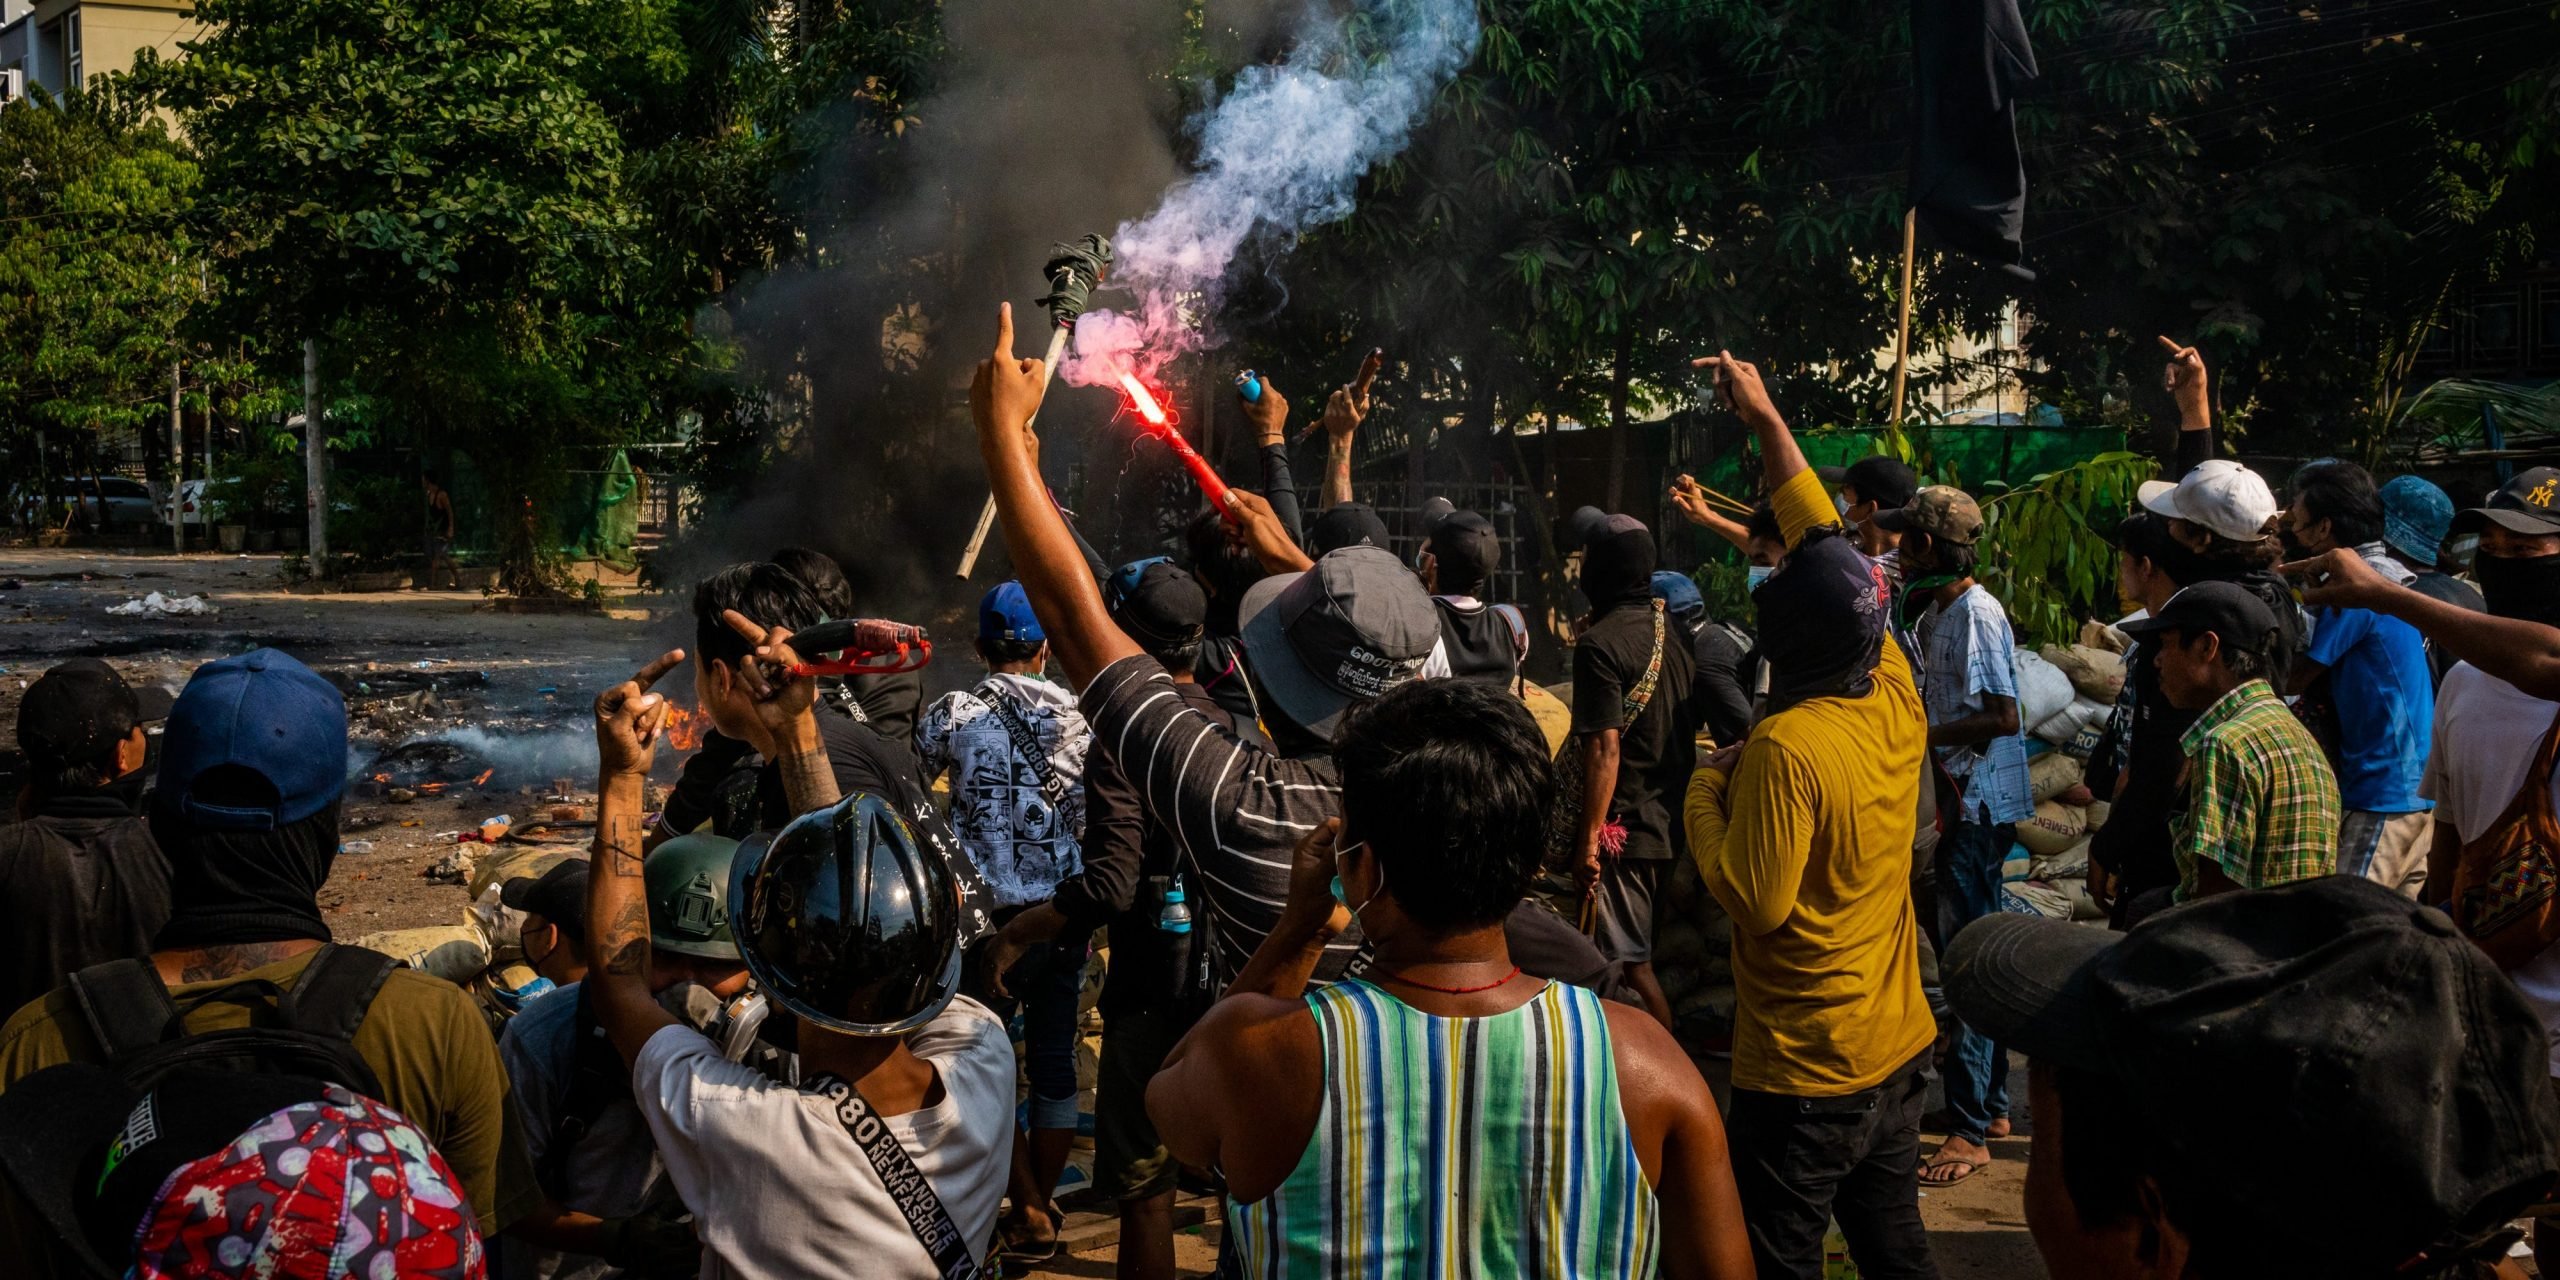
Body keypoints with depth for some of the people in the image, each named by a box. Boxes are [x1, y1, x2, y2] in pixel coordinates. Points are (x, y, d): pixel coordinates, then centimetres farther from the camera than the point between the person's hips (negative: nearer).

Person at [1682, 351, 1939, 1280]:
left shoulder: (1786, 747, -25)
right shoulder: (1898, 704, -2)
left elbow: (1753, 899, -22)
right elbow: (1830, 550, 7)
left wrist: (1705, 792, -9)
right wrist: (1767, 421, 13)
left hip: (1803, 1073, -7)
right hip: (1899, 1048, 8)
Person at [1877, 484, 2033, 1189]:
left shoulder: (1977, 613, -17)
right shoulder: (1936, 613, 13)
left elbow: (2002, 717, -21)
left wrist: (1919, 735, -17)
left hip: (1983, 806, -10)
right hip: (1961, 802, 10)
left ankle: (1969, 1129, -3)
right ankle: (1992, 1104, 28)